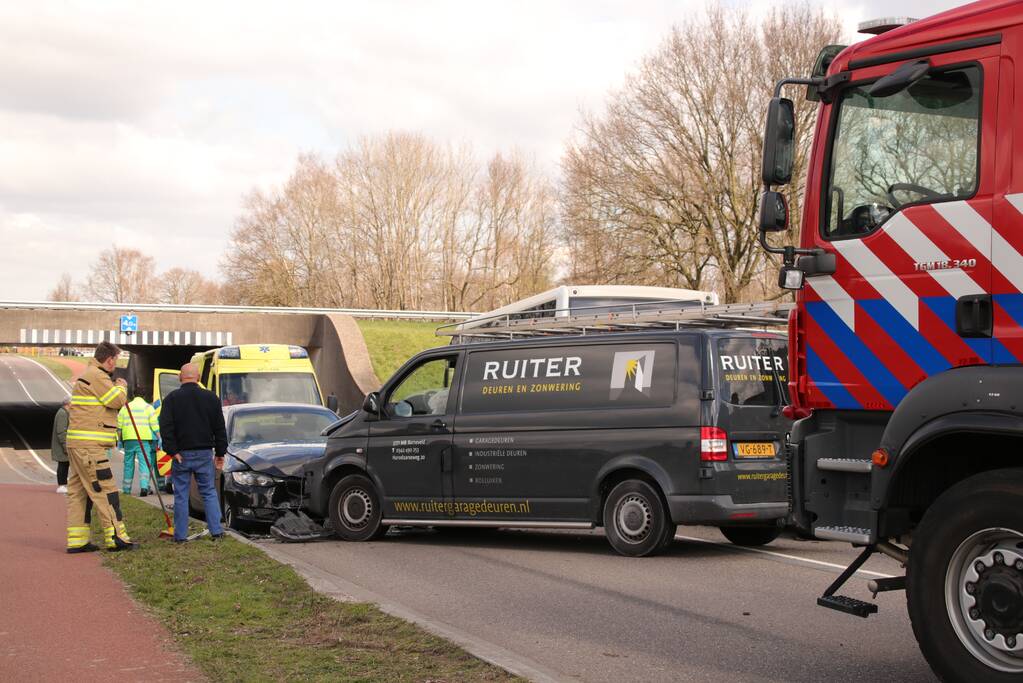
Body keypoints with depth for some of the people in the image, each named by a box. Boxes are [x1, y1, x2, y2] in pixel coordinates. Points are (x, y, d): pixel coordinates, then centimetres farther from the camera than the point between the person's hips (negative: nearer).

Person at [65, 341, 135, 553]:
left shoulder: (90, 375, 22)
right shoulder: (96, 376, -13)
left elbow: (109, 403, 25)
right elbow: (117, 400, -15)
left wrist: (116, 387, 13)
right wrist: (121, 387, 3)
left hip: (79, 445, 11)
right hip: (89, 446, -11)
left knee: (79, 491, 9)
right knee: (105, 490, -8)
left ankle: (77, 540, 11)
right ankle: (115, 537, -8)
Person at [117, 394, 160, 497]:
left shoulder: (125, 408, 16)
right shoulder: (148, 407, 8)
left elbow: (119, 426, 13)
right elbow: (154, 425, -2)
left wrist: (120, 440, 18)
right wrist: (159, 438, -1)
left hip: (129, 439, 2)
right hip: (144, 439, -2)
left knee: (128, 463, 12)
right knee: (144, 463, -6)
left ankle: (126, 489, 18)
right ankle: (144, 487, -22)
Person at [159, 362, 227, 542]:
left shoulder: (172, 398, -5)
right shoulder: (211, 398, 3)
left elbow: (165, 427, -11)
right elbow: (220, 428, 6)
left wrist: (173, 451, -9)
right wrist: (220, 453, 11)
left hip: (182, 453, -2)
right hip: (205, 453, 2)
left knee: (181, 495, 4)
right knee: (209, 492, 10)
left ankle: (180, 535, 6)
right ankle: (216, 531, 5)